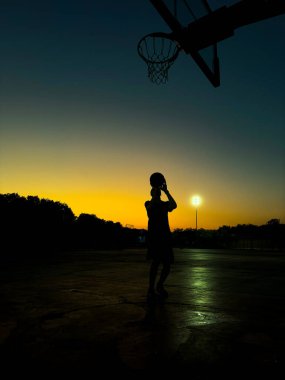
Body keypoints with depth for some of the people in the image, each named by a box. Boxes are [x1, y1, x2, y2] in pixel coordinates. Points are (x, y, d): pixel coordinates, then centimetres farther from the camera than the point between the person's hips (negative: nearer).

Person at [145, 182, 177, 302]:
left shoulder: (165, 204, 15)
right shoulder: (148, 203, 9)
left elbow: (174, 205, -8)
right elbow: (151, 206, -17)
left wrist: (166, 191, -7)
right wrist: (155, 189, -12)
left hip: (165, 236, 4)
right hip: (153, 236, -3)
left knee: (167, 263, 2)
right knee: (156, 261, -17)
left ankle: (160, 285, 25)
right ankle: (151, 289, -6)